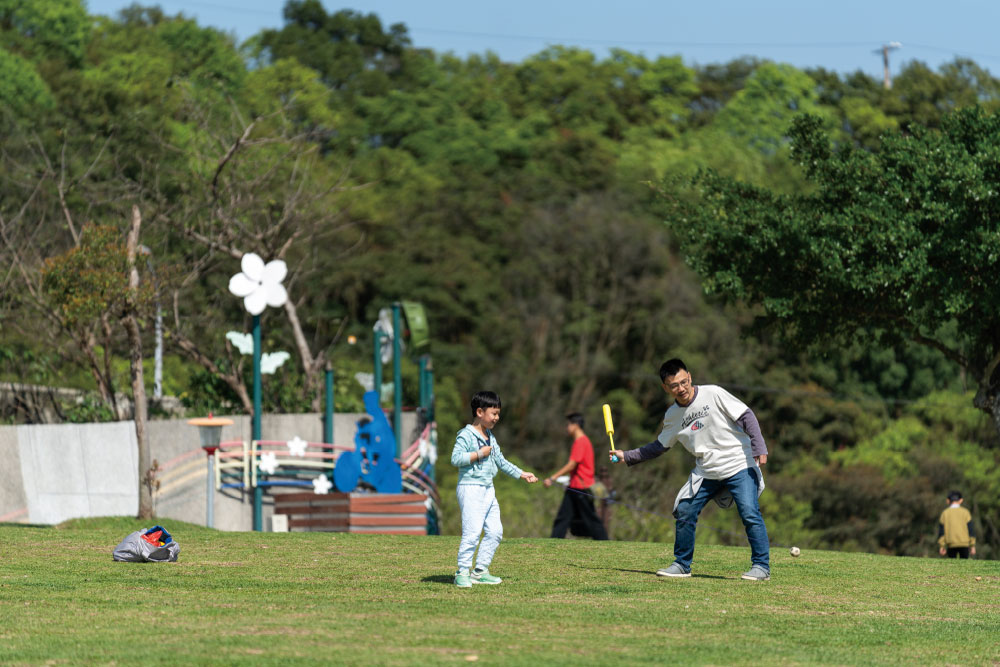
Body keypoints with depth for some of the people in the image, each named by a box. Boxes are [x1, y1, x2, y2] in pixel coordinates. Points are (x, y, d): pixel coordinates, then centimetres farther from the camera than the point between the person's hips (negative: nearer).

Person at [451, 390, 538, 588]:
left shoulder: (491, 437, 17)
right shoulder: (466, 435, -10)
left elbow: (501, 461, 25)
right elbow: (455, 458, -20)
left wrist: (522, 474, 22)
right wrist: (479, 454, -17)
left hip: (488, 489, 9)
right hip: (470, 488, -9)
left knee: (495, 531, 7)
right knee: (472, 532, -13)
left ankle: (480, 571, 15)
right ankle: (462, 573, -7)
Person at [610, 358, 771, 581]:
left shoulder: (713, 394, -10)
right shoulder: (672, 416, 6)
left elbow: (746, 416, -9)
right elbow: (659, 446, 19)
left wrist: (759, 447, -19)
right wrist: (626, 456, 15)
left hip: (739, 465, -5)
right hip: (706, 473, 5)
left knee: (750, 513, -17)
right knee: (684, 511, -2)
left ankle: (761, 566, -7)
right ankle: (682, 565, 13)